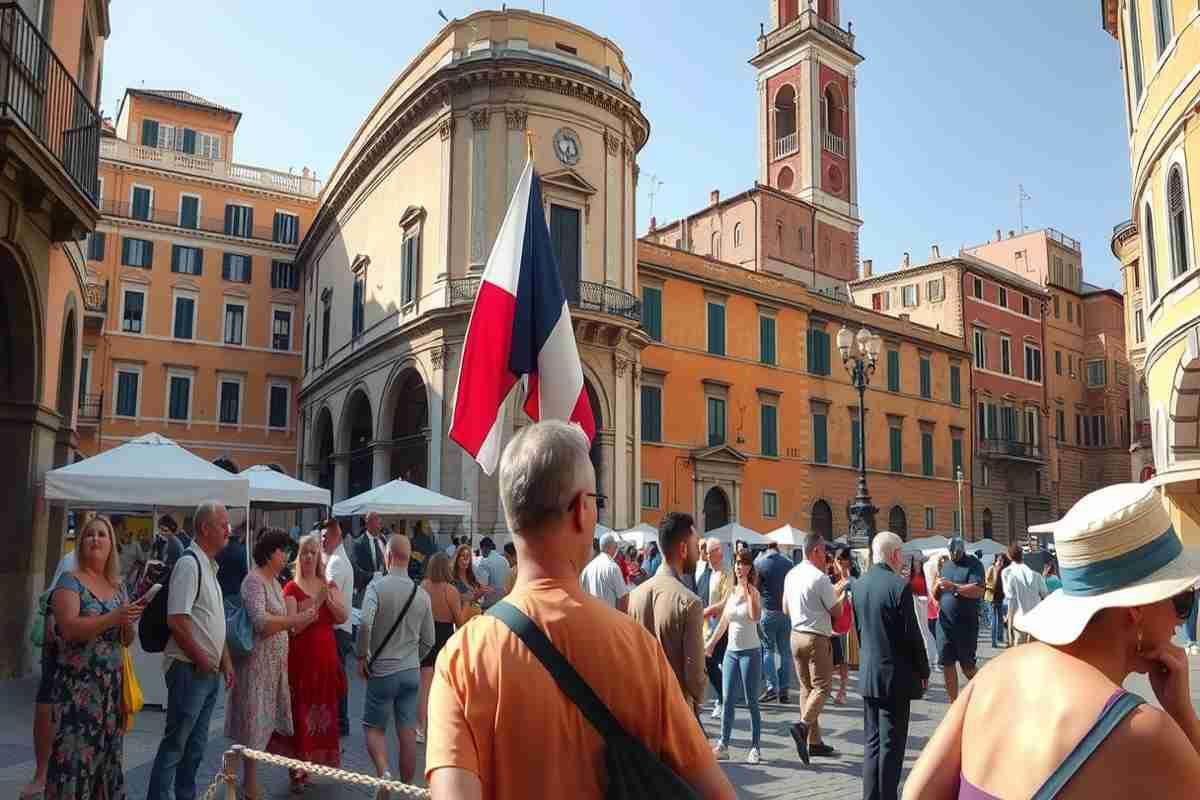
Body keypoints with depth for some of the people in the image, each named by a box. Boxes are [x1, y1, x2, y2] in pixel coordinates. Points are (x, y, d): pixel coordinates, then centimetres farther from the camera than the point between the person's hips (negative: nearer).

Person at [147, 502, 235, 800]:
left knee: (197, 742, 16)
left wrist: (225, 660, 16)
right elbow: (176, 620, -22)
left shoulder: (210, 565, 13)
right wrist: (202, 661, -14)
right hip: (190, 670, -9)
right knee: (175, 743, -1)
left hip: (210, 671, 9)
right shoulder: (189, 563, -16)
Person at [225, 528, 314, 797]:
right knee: (255, 720, 2)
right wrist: (297, 619, -26)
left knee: (267, 718, 13)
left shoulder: (273, 580, 11)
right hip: (258, 661, -8)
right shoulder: (254, 581, -16)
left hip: (274, 661, 8)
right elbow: (260, 622, -26)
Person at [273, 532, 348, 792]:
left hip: (326, 655, 5)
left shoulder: (329, 585, 9)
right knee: (301, 709, -3)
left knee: (323, 707, 10)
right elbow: (293, 627, -14)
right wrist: (314, 607, -22)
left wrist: (328, 598, -13)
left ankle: (317, 759, 24)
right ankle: (297, 769, 6)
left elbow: (343, 617, -1)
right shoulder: (292, 588, -5)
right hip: (301, 656, -5)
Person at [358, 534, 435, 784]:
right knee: (407, 733, 11)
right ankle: (406, 787, 19)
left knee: (374, 727, 12)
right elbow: (429, 641, 6)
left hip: (382, 672, -4)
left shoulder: (377, 586, -12)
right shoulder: (422, 594, 1)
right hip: (412, 672, 4)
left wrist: (362, 656, -12)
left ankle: (383, 772, -10)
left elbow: (365, 623, -26)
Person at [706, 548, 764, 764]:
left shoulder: (753, 592, -8)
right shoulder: (732, 591, 8)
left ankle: (755, 748, 10)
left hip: (750, 651, -5)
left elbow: (756, 616, -29)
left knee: (751, 701, 1)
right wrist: (711, 642, 22)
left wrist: (747, 591, -25)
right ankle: (723, 744, 15)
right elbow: (724, 622, 19)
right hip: (731, 651, 5)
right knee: (727, 700, 8)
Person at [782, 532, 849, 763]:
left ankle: (813, 741, 16)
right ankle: (803, 725, -20)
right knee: (822, 686, 0)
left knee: (806, 687, 13)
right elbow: (836, 611, -10)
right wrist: (843, 593, 9)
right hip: (817, 638, -7)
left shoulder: (791, 575, 7)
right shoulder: (820, 578, -16)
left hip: (796, 635, 7)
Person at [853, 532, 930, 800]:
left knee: (873, 742, 14)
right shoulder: (900, 586, -17)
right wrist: (924, 671, -2)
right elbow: (912, 635, -14)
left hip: (868, 675, 6)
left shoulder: (858, 585, 3)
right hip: (896, 676, -6)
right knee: (892, 744, 3)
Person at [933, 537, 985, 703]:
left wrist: (954, 587, -26)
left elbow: (978, 591, -18)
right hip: (945, 624, 5)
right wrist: (937, 586, -6)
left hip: (966, 625, -5)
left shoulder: (973, 565, -4)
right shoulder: (946, 566, 13)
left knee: (967, 666, 2)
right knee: (947, 665, 6)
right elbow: (936, 596, 16)